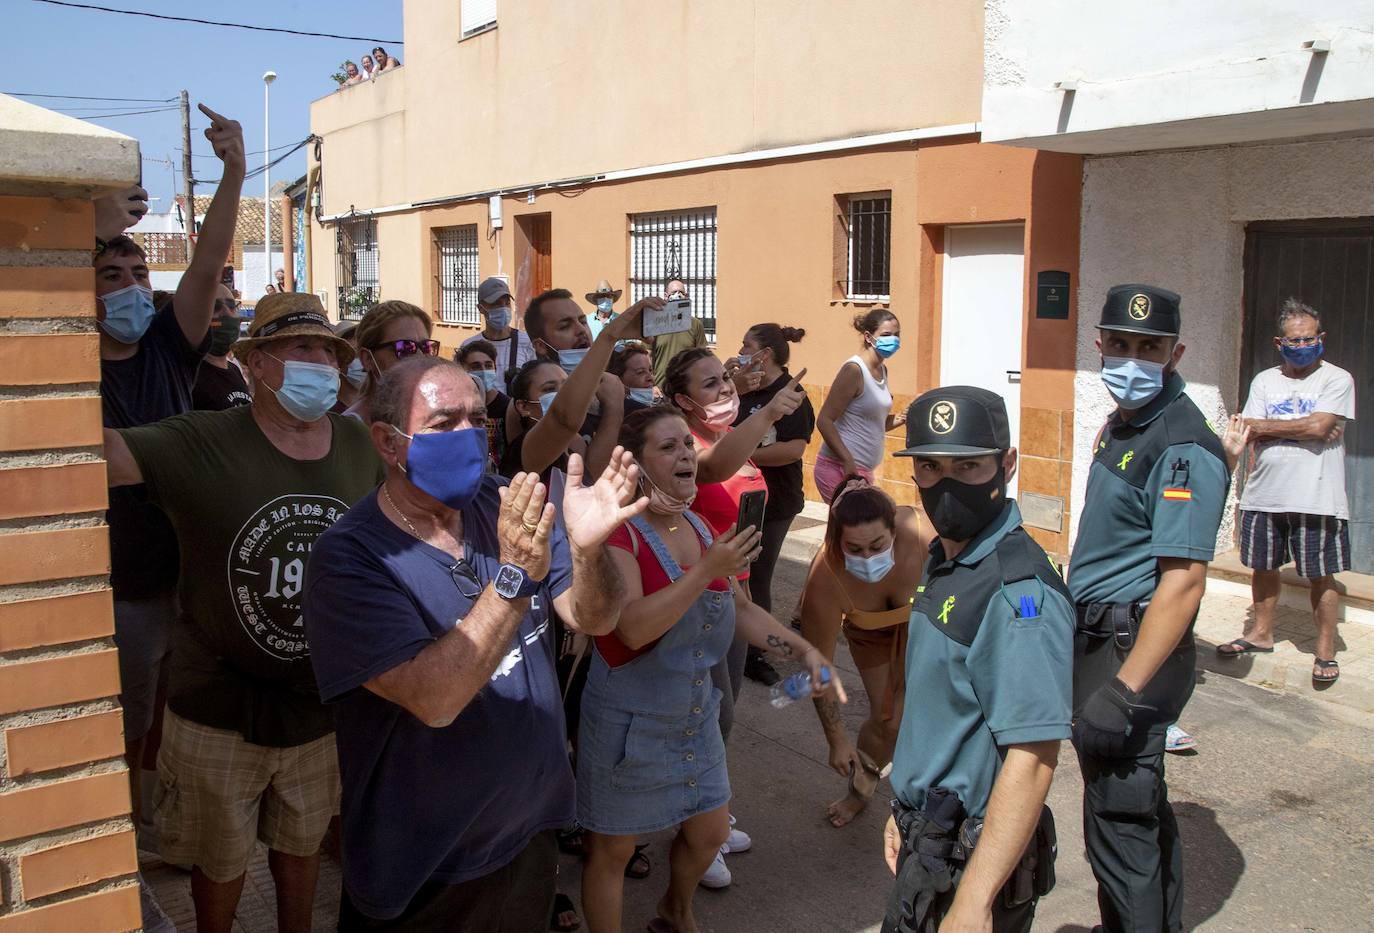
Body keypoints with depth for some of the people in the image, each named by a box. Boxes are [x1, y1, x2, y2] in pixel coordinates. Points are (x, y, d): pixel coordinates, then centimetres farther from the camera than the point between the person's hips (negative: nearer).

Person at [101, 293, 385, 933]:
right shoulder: (202, 445, -18)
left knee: (302, 843, 26)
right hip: (221, 712, -3)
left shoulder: (359, 444, -5)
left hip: (323, 705, 3)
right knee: (221, 861, 20)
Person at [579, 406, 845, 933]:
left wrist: (804, 651, 0)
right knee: (612, 849, 9)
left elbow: (739, 608, 11)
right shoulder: (617, 531, -21)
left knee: (710, 833, 22)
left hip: (695, 711, 8)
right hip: (628, 720, -7)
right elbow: (633, 628, -33)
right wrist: (708, 569, -36)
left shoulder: (697, 528, 2)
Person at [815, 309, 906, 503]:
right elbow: (824, 420, -17)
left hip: (863, 471, 9)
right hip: (840, 469, -9)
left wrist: (900, 418, 4)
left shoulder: (882, 370, 13)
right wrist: (848, 462, -23)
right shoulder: (854, 369, -13)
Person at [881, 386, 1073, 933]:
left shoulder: (1019, 591, -25)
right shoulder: (942, 560, 4)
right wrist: (906, 811, 17)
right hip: (927, 838, 9)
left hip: (973, 859, -9)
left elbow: (1032, 760, -28)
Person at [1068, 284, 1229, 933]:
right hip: (1099, 637, 10)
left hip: (1135, 649, -10)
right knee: (1139, 808, 22)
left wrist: (1122, 692, -29)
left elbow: (1183, 582, -26)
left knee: (1118, 821, -3)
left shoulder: (1183, 447, -20)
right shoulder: (1122, 425, 11)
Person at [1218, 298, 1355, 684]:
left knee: (1321, 576, 1)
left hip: (1316, 499, -4)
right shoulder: (1264, 381, 9)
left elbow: (1319, 426, -16)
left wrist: (1263, 427, -7)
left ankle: (1326, 650, 12)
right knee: (1263, 567, 14)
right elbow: (1252, 435, -1)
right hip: (1264, 494, 4)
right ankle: (1261, 633, 30)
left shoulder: (1337, 379, -2)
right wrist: (1304, 430, -12)